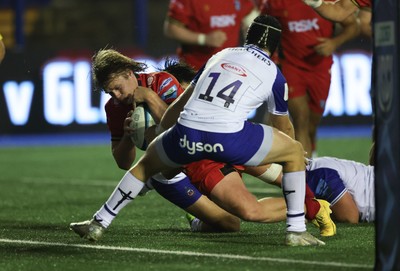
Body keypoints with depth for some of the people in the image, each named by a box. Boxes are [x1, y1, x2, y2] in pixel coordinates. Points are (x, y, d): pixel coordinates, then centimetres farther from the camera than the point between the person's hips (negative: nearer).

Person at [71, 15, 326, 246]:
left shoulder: (220, 55, 25)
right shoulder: (274, 74, 16)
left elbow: (180, 104, 34)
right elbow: (285, 127, 32)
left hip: (186, 136, 4)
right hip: (229, 140, -3)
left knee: (148, 162, 35)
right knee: (296, 151, 19)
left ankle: (99, 222, 35)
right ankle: (296, 230, 11)